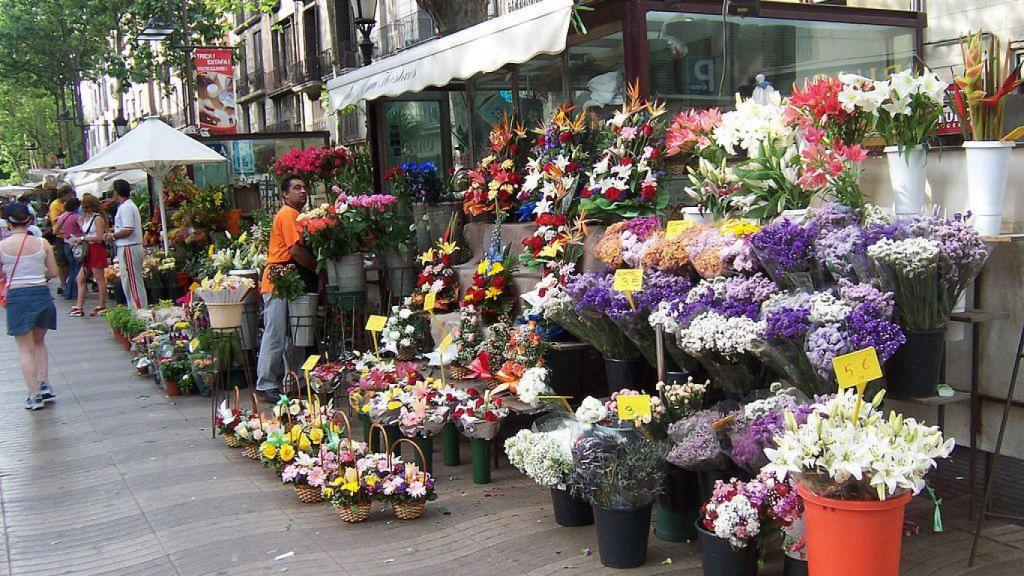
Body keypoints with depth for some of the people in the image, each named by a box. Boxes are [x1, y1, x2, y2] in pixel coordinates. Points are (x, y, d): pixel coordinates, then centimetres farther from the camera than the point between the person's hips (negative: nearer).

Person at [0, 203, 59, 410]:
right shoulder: (42, 243, -2)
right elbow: (53, 272, 5)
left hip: (17, 297, -2)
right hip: (42, 294, 2)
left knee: (26, 348, 5)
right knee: (39, 342, 23)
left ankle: (34, 396, 4)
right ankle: (44, 384, 16)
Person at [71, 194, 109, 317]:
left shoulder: (98, 218, -11)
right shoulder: (86, 218, 14)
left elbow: (100, 238, -17)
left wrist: (83, 239, -15)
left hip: (96, 250, -9)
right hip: (88, 252, 9)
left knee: (99, 279, -1)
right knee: (80, 279, 7)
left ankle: (102, 307, 7)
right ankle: (79, 307, 10)